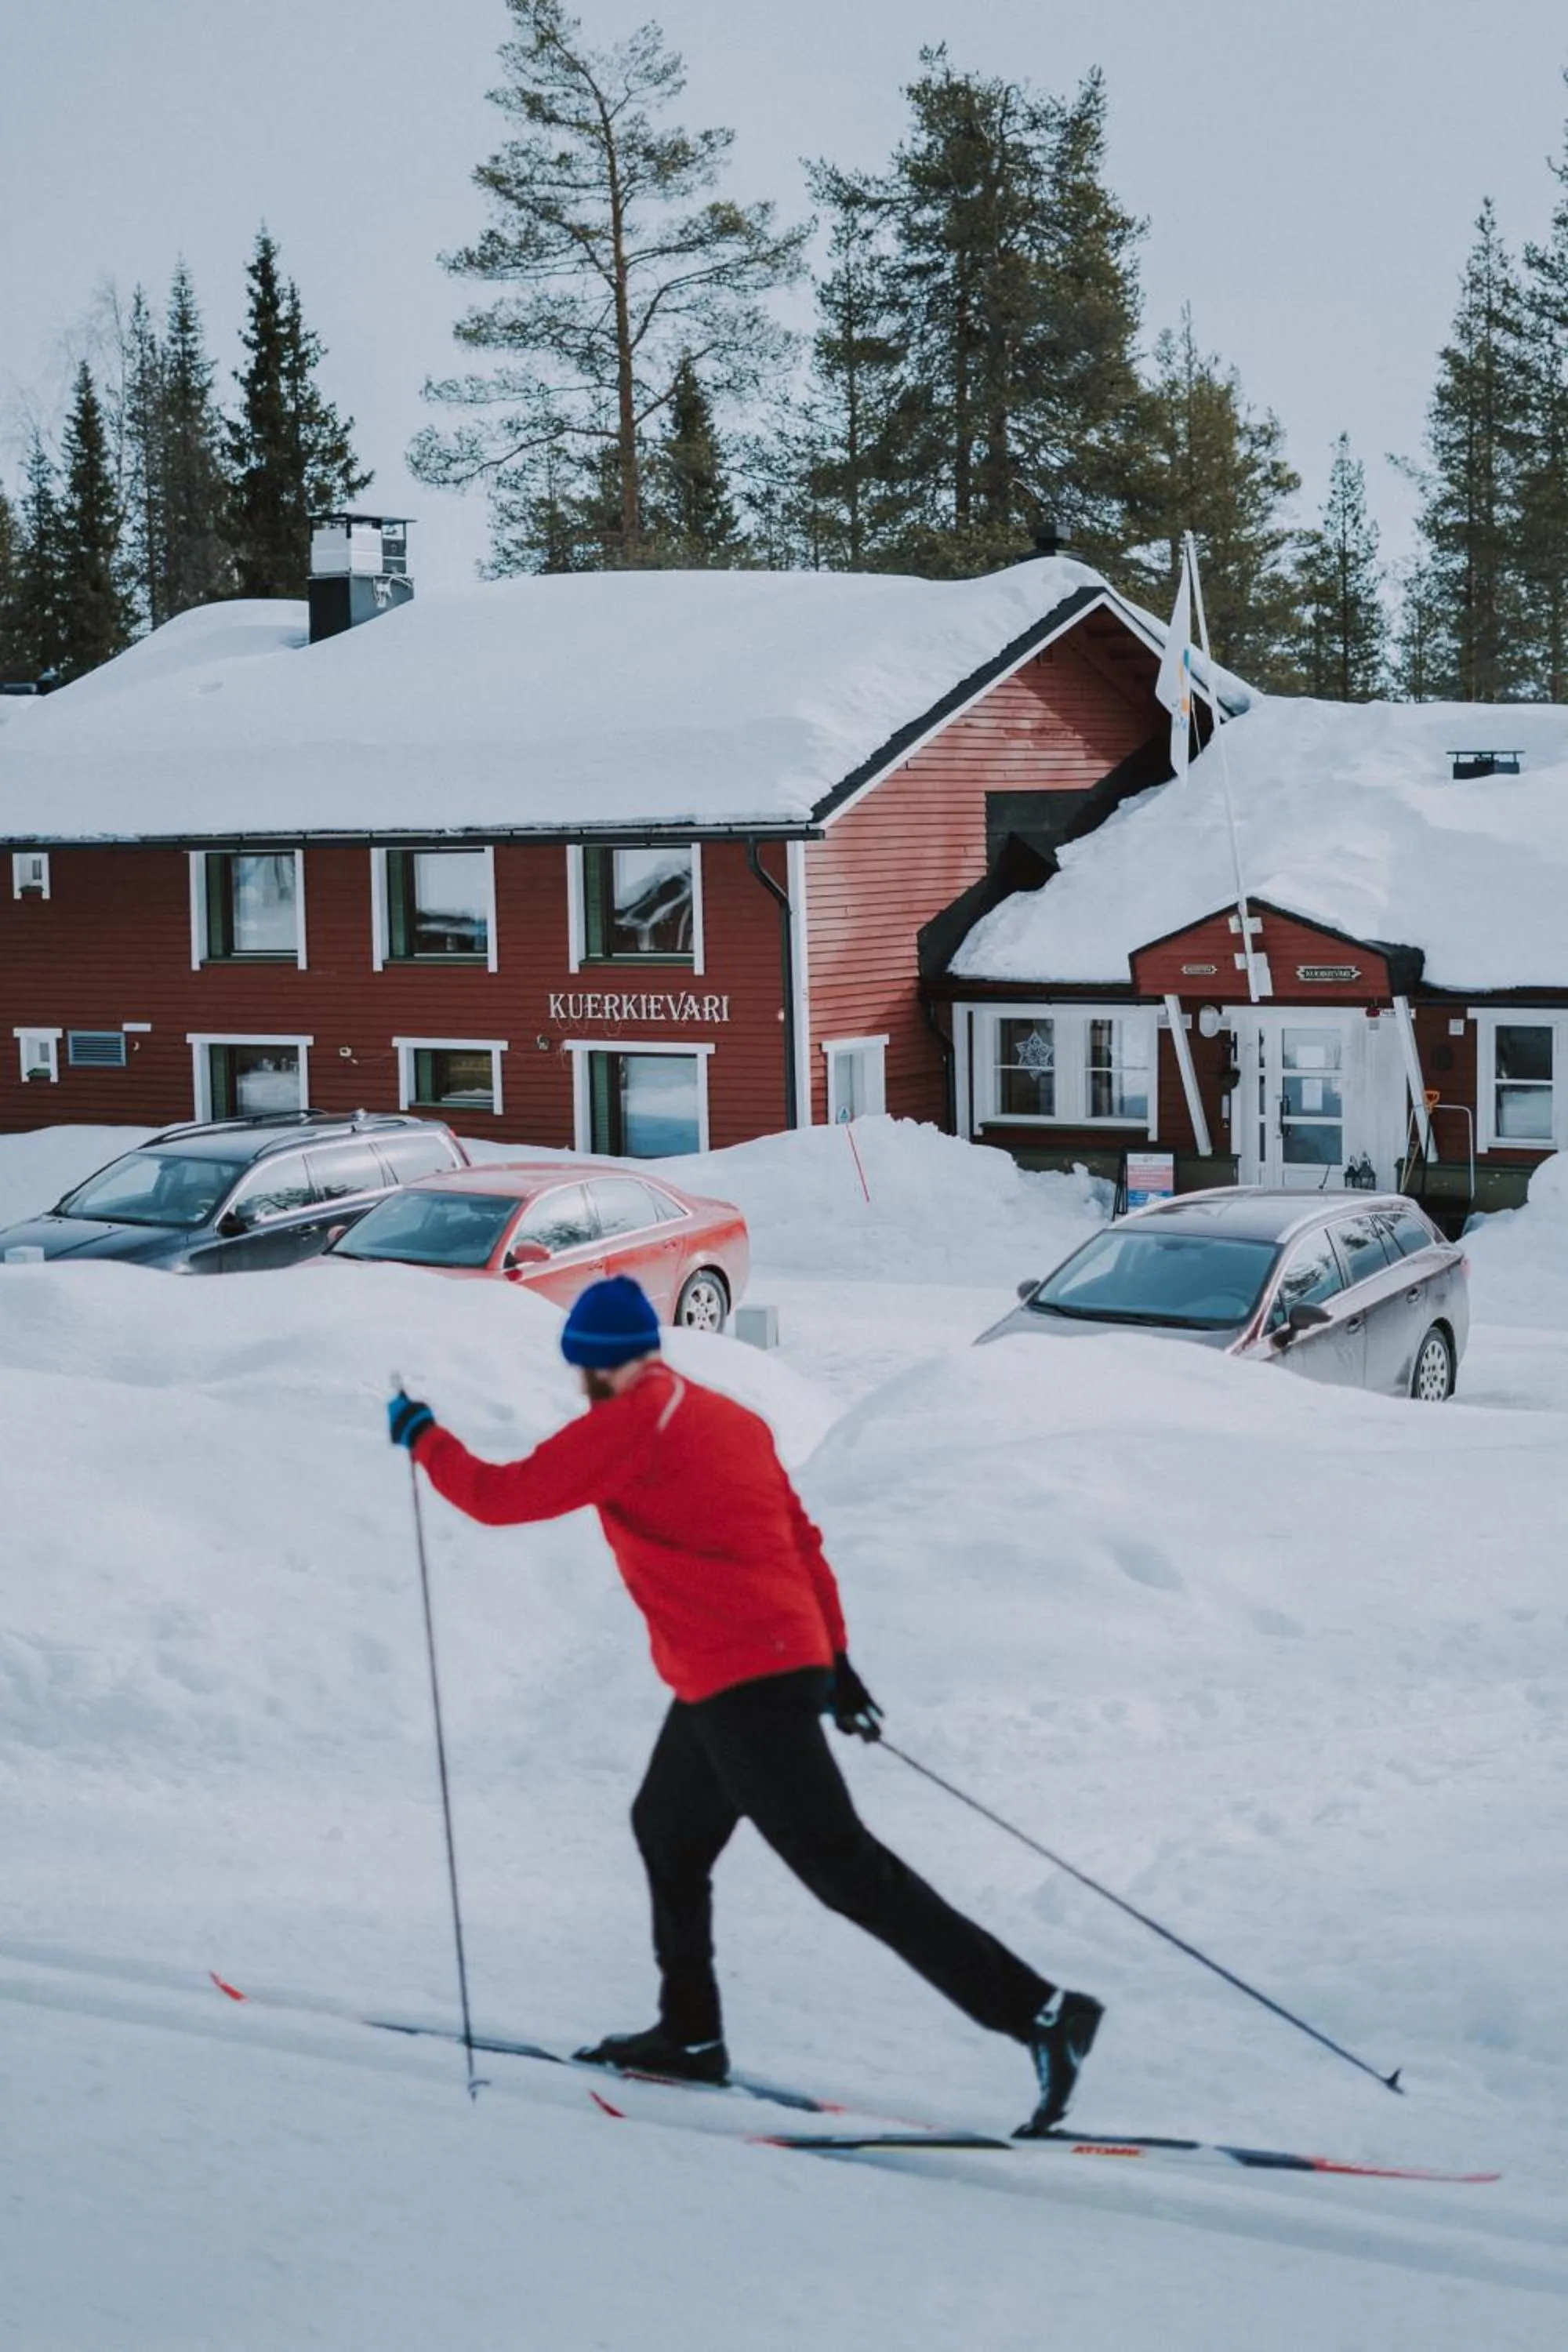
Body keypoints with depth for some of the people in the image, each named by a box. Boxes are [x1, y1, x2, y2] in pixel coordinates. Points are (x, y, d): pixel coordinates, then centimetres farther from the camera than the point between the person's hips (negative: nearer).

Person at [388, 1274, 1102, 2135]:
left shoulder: (629, 1424, -10)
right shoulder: (730, 1417, 16)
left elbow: (500, 1495, -7)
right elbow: (803, 1542, 18)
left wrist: (422, 1437, 9)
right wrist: (835, 1660, 24)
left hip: (741, 1683, -10)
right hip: (793, 1659, 10)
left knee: (845, 1870, -9)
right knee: (667, 1831, 24)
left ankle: (1037, 2010, -13)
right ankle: (690, 2034, 32)